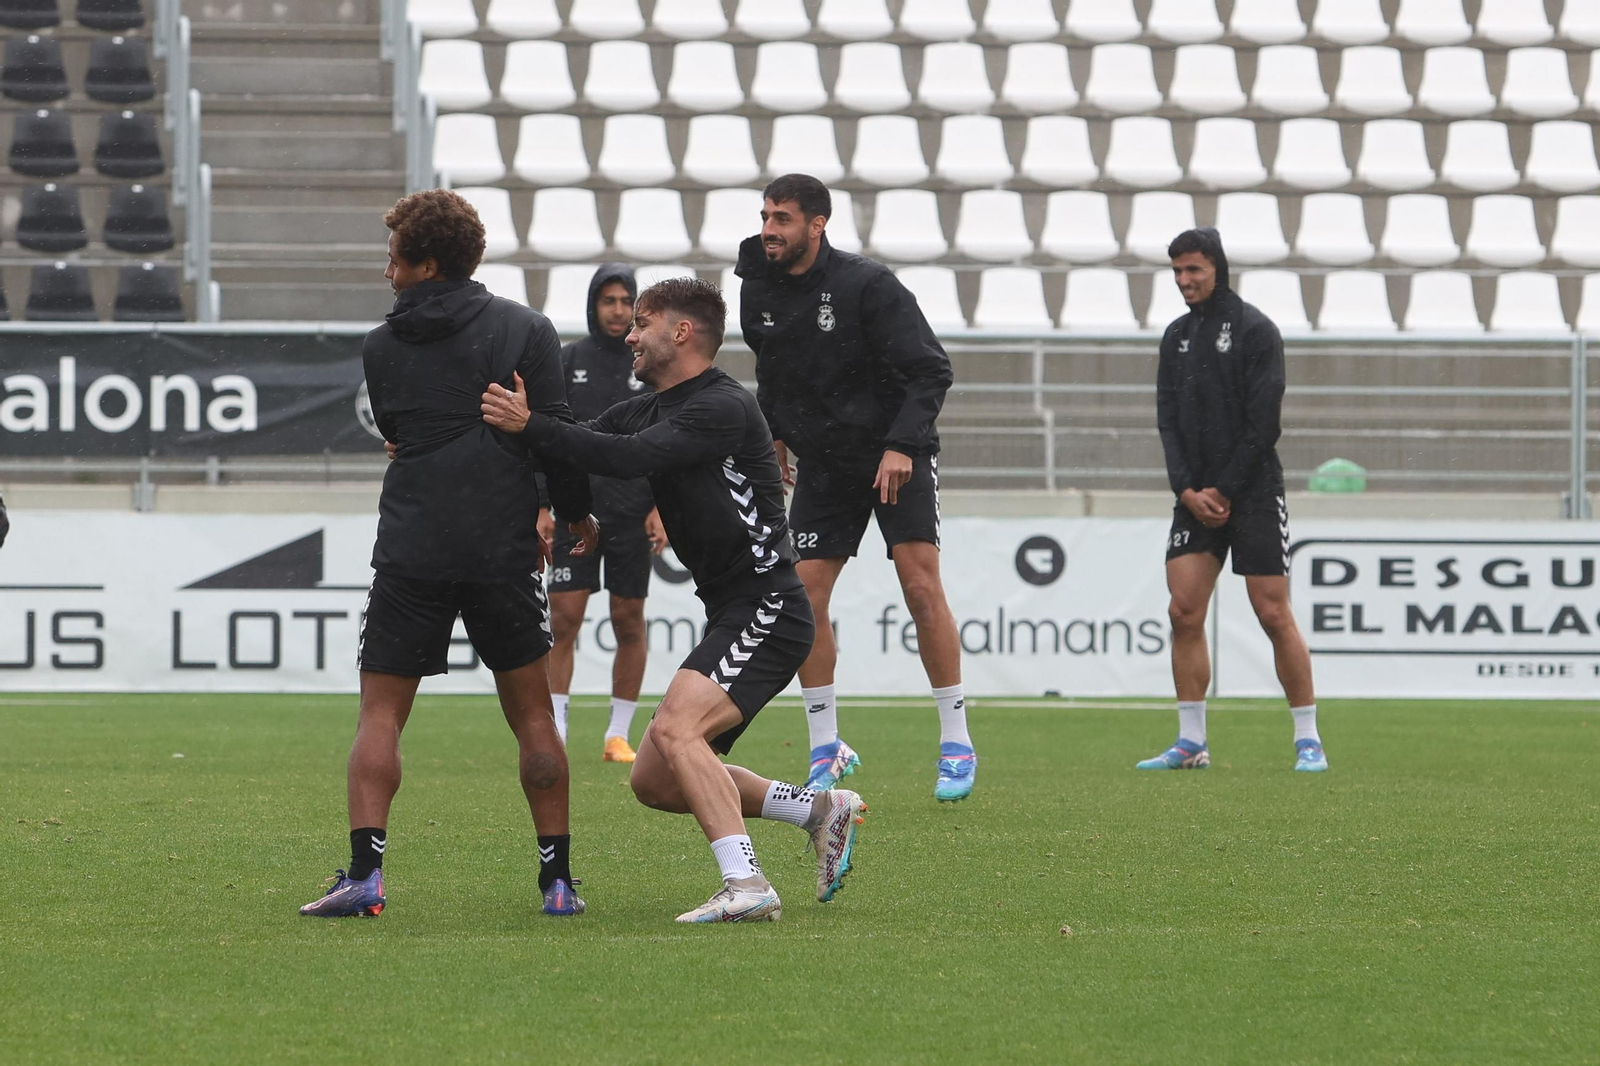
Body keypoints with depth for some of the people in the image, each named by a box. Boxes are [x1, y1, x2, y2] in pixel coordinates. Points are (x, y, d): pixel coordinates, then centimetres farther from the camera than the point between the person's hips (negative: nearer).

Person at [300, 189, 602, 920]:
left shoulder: (382, 347, 6)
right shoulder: (526, 331, 0)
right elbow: (554, 430, -3)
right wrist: (577, 512, 15)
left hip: (411, 551, 0)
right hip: (505, 551, 0)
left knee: (381, 714, 4)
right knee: (531, 713, 9)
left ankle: (364, 872, -9)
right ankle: (557, 879, 8)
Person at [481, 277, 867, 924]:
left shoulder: (724, 408, -15)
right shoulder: (643, 410, 14)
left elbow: (629, 458, -28)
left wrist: (530, 425, -31)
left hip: (767, 609, -10)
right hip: (729, 617, 10)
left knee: (675, 728, -28)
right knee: (653, 781, 8)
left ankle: (747, 888, -30)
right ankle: (822, 810, 19)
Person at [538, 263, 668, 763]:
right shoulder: (568, 361, 5)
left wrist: (661, 509, -5)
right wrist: (541, 508, -1)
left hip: (633, 513, 0)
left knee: (629, 623, 3)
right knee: (564, 617, -7)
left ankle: (619, 735, 11)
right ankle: (554, 734, -6)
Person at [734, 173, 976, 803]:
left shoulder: (867, 285, -16)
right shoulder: (759, 292, 1)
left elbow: (929, 371, -17)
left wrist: (902, 445, -26)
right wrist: (773, 436, 12)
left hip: (898, 455, -5)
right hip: (822, 463, 5)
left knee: (921, 586, -13)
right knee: (804, 594, -4)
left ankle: (956, 745, -5)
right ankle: (826, 750, 7)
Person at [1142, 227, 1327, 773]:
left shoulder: (1255, 330, -6)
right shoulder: (1176, 336, 13)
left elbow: (1262, 423, -11)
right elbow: (1168, 419, 9)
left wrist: (1222, 491, -12)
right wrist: (1187, 489, -6)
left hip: (1253, 492, -6)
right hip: (1195, 495, 6)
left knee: (1274, 614, -6)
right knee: (1184, 612, -3)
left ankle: (1308, 739, 1)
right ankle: (1191, 743, 3)